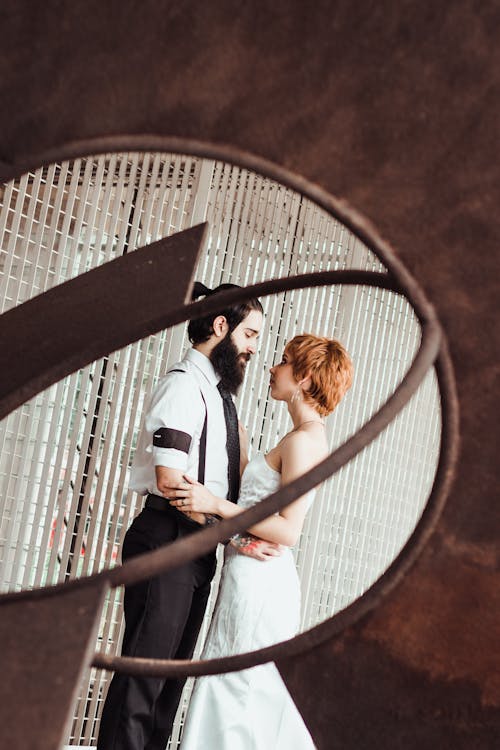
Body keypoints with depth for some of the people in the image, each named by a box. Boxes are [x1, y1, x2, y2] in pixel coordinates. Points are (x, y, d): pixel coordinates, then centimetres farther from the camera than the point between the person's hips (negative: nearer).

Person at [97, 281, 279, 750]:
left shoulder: (218, 392, 16)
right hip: (168, 539, -9)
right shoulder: (185, 383, -13)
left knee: (173, 670, 15)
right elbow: (171, 482, -21)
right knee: (145, 669, -5)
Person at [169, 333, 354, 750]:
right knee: (230, 691, 13)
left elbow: (288, 531, -20)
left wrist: (217, 505, -18)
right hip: (255, 578, 10)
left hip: (260, 582, -10)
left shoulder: (304, 441, -14)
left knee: (243, 694, -3)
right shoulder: (306, 438, 17)